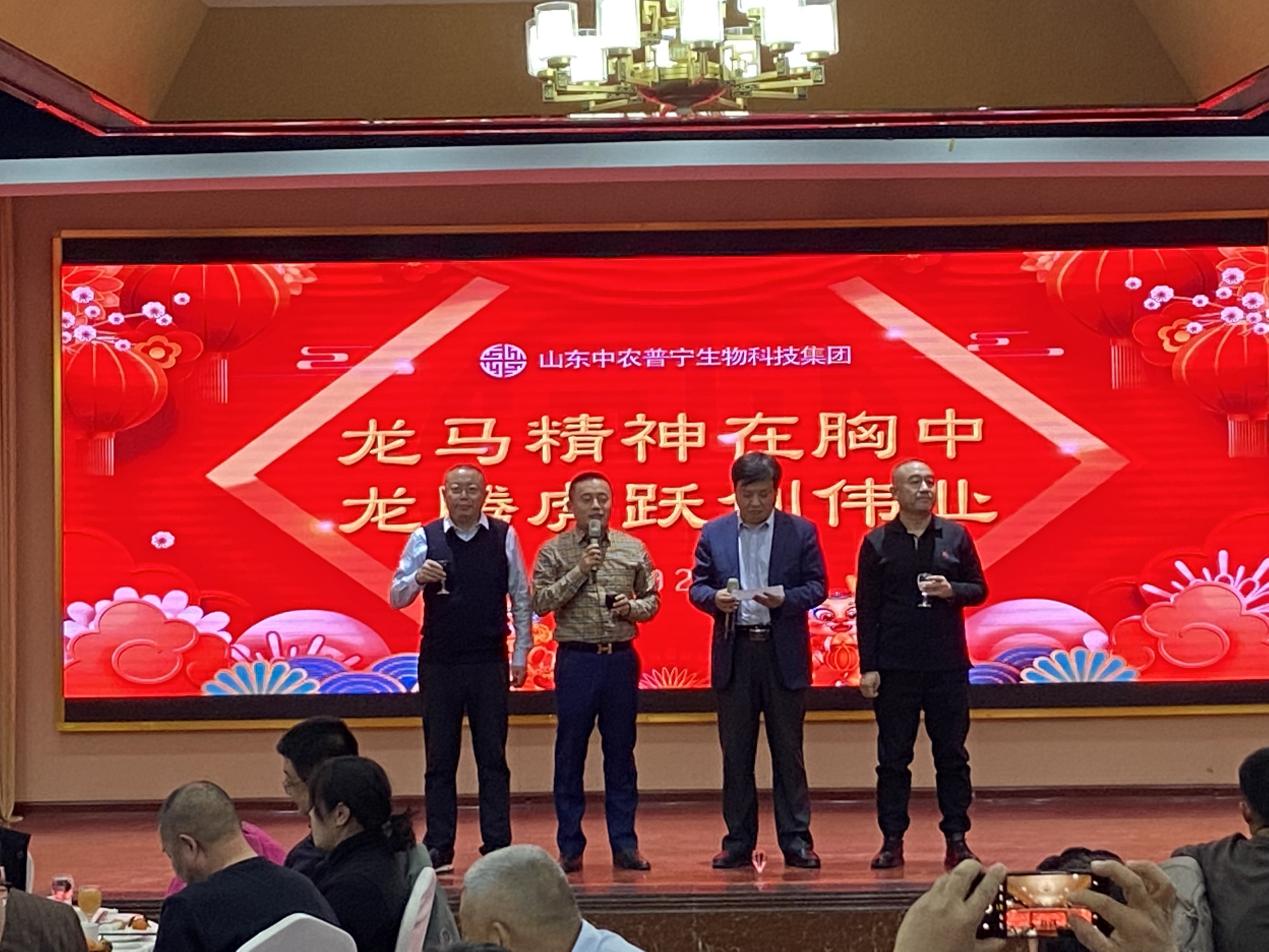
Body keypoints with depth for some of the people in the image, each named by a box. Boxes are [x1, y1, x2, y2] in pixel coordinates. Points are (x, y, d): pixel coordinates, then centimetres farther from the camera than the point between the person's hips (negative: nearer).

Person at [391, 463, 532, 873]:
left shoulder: (504, 537, 1)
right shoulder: (425, 538, 0)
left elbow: (521, 598, 6)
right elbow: (396, 597, -1)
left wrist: (520, 654, 3)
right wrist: (418, 578, -22)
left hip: (489, 663, 0)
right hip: (439, 664, 0)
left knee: (493, 757, 4)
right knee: (440, 759, 4)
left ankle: (497, 846, 7)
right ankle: (439, 849, 8)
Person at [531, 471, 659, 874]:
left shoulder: (633, 550, 7)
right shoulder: (554, 552, 1)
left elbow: (652, 599, 13)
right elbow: (540, 602, -8)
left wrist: (633, 607, -8)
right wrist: (579, 571, -15)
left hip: (621, 659, 2)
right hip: (576, 659, -2)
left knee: (620, 753, 6)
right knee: (570, 754, 2)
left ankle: (624, 844, 11)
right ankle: (570, 847, 8)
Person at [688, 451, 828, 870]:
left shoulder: (801, 532, 3)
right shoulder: (713, 533, 7)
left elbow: (816, 587, 1)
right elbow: (697, 587, 7)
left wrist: (785, 597, -18)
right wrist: (715, 599, -15)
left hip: (784, 655, -2)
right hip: (734, 654, 2)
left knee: (788, 752, 2)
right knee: (736, 754, 6)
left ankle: (796, 840, 6)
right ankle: (738, 842, 11)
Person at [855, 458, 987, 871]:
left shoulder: (955, 536, 7)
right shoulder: (877, 543, 3)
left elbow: (979, 588, 11)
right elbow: (866, 608, 2)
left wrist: (952, 591, -12)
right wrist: (867, 667, -3)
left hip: (947, 665, 1)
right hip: (895, 667, -1)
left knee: (952, 755, 3)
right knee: (893, 757, 3)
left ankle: (957, 840, 8)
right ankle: (892, 841, 8)